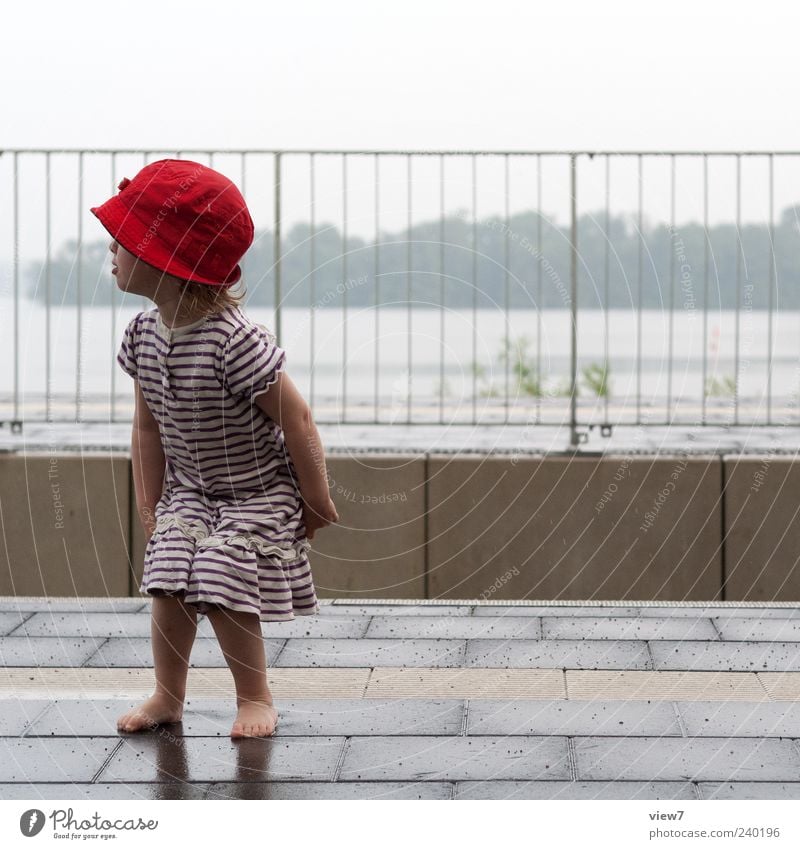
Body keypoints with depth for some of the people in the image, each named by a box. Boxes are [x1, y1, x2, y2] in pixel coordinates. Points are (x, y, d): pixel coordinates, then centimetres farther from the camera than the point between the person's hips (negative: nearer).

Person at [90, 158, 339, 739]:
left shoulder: (235, 340, -32)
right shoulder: (144, 332, -8)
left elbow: (296, 419, -23)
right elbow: (148, 427, 4)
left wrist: (317, 502, -14)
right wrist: (149, 504, 6)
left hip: (260, 494, -6)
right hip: (189, 490, 6)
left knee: (221, 592, -12)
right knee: (169, 586, -3)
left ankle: (256, 698, 9)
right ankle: (168, 695, 14)